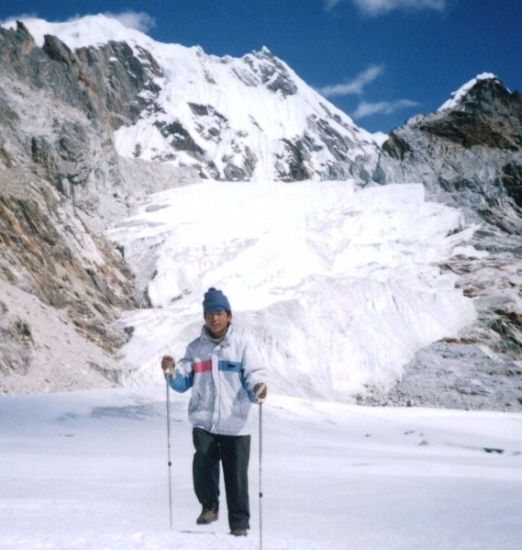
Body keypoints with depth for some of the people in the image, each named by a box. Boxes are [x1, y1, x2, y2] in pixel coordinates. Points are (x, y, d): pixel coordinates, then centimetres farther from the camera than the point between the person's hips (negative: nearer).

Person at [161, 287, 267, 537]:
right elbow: (183, 383, 12)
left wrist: (257, 390, -26)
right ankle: (209, 506, 11)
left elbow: (254, 378, -4)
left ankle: (239, 523, 16)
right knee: (203, 465, -15)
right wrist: (172, 371, -8)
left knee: (236, 476, 0)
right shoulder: (195, 348, 10)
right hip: (203, 421, 2)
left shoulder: (242, 344, 0)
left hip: (235, 424, -2)